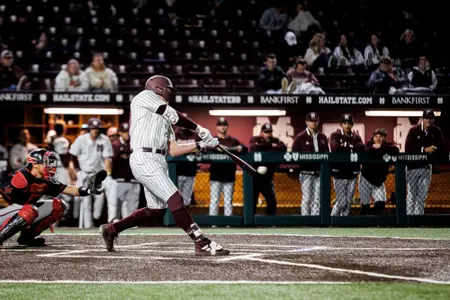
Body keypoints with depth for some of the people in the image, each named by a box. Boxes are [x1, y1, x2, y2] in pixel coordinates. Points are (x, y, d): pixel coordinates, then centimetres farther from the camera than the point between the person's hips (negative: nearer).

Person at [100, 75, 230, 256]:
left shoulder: (165, 119, 27)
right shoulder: (144, 96, 5)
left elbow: (173, 150, 19)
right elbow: (174, 116, -5)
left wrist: (201, 145, 11)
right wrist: (199, 129, 0)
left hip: (159, 163, 10)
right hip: (144, 158, -10)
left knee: (156, 210, 8)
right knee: (175, 199, -17)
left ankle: (111, 229, 22)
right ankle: (202, 244, -22)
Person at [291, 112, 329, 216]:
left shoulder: (322, 137, 13)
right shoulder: (300, 137, -1)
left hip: (319, 172, 4)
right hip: (306, 172, -4)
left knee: (317, 199, 4)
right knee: (307, 198, -4)